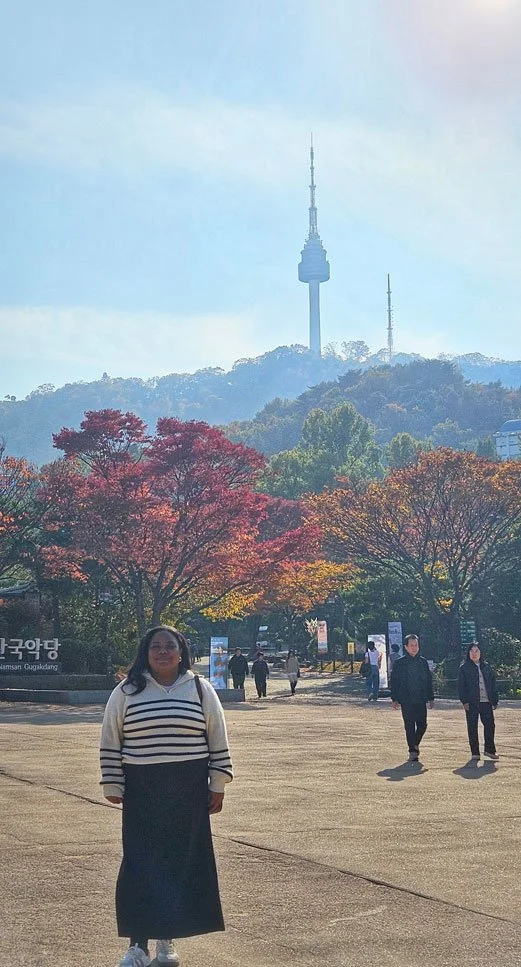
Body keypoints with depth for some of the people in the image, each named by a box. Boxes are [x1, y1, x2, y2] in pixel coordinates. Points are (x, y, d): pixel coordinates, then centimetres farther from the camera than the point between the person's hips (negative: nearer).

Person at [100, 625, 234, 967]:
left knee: (182, 862, 4)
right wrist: (113, 786, 1)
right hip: (142, 794, 0)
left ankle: (167, 939, 18)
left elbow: (218, 740, 5)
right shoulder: (126, 692, 3)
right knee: (139, 865, -3)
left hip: (189, 794, 1)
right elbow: (110, 742, 5)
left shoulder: (200, 689, 4)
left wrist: (217, 785, 2)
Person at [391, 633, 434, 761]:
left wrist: (431, 698, 10)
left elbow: (429, 681, 14)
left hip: (421, 700, 3)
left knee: (422, 725, 2)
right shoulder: (399, 663, 0)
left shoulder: (423, 662, 10)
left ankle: (415, 744, 27)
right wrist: (394, 699, -5)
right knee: (410, 726, -2)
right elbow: (394, 682, 1)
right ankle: (412, 751, 5)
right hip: (406, 701, -3)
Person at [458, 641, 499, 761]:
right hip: (471, 702, -3)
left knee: (490, 725, -1)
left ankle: (489, 750, 12)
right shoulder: (464, 668, 2)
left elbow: (493, 685, 14)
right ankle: (475, 752, 7)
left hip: (486, 702, 3)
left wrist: (495, 700, 8)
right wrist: (464, 701, -10)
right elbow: (461, 686, -1)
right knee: (472, 727, 1)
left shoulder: (486, 667, 12)